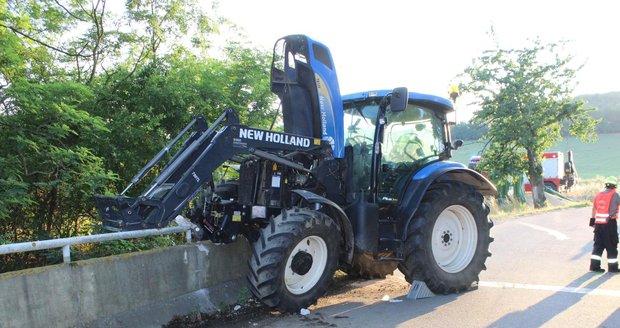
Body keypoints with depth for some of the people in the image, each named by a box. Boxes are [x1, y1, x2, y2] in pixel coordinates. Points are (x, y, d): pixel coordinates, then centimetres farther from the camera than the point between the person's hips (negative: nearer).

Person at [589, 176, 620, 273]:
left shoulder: (598, 195, 9)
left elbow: (594, 209, 14)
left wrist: (592, 220, 22)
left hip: (598, 223, 5)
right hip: (610, 223, -5)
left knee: (598, 244, 10)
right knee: (611, 246, 5)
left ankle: (594, 265, 7)